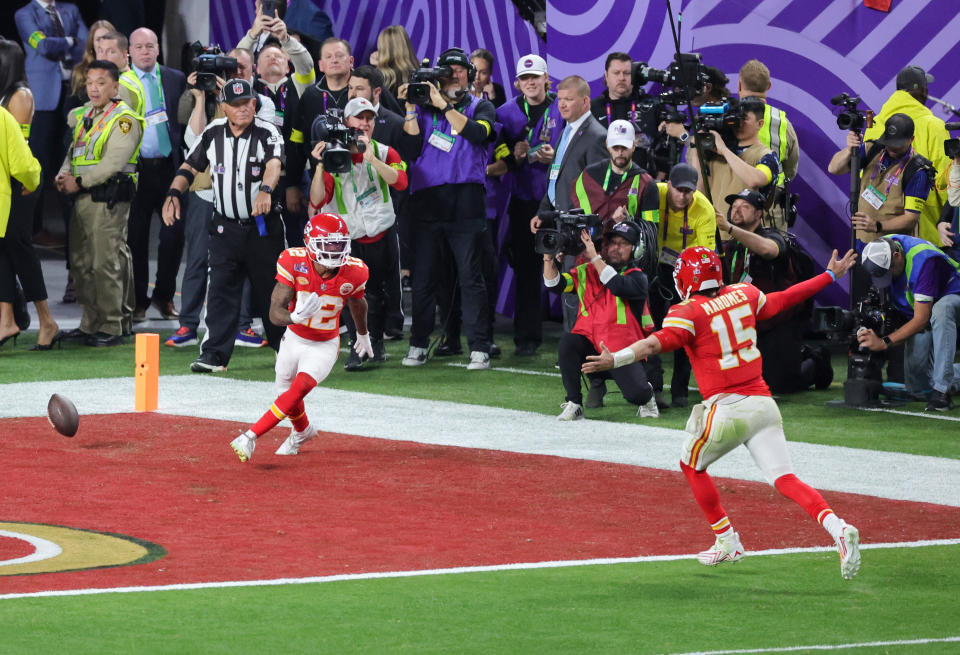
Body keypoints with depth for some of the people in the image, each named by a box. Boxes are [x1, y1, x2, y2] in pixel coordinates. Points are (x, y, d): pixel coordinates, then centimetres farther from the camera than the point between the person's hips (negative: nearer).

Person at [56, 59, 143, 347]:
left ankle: (112, 328, -7)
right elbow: (73, 151, 22)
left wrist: (80, 181, -17)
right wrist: (64, 175, 1)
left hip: (109, 197, -9)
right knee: (80, 262, 9)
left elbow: (114, 161, -16)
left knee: (105, 263, -10)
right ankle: (91, 323, 17)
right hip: (82, 198, 9)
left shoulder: (124, 118, -8)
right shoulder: (83, 116, 19)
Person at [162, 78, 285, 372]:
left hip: (263, 226, -2)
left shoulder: (267, 133, -10)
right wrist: (174, 194, -6)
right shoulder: (213, 133, 3)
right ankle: (214, 353, -7)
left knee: (269, 289, 7)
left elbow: (273, 165, -28)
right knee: (220, 290, -6)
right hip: (225, 225, 2)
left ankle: (285, 346, 24)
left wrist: (265, 190, -48)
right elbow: (190, 166, 11)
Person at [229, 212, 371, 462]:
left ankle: (251, 437, -23)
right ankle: (302, 432, 51)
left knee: (300, 387, -25)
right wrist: (294, 317, -52)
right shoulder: (294, 263, -25)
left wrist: (363, 334, 23)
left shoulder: (353, 271, -20)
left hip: (325, 346, -2)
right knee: (286, 393, 18)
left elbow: (357, 303, 5)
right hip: (294, 339, 2)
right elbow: (275, 312, -28)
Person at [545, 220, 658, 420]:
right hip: (590, 345, 3)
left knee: (637, 394, -22)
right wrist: (549, 257, -16)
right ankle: (574, 404, -15)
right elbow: (554, 284, 0)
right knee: (567, 342, -30)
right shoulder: (586, 271, 10)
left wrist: (594, 257, -22)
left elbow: (618, 287, -23)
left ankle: (647, 396, 20)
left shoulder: (637, 277, -1)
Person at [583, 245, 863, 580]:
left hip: (726, 408, -5)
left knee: (692, 465, 20)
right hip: (763, 401, 5)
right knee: (785, 479, 0)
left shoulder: (688, 313, -6)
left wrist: (615, 360, -35)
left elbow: (658, 342, -23)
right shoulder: (743, 295, 11)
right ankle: (837, 527, -23)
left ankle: (727, 540, 20)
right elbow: (783, 300, 25)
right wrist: (830, 275, 41)